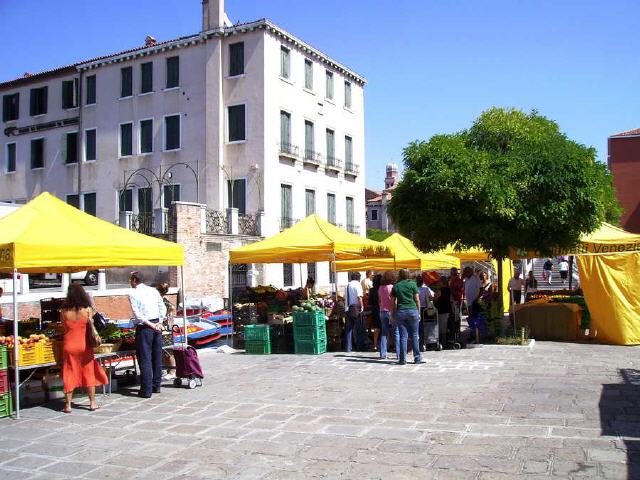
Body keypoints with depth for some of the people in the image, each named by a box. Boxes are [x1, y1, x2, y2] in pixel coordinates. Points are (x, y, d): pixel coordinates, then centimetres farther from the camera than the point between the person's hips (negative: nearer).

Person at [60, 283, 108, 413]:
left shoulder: (64, 311, -8)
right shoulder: (87, 310, -9)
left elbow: (64, 327, 2)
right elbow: (91, 327, -2)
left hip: (69, 345, 0)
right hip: (84, 345, 0)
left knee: (69, 374, 9)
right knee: (89, 373, 11)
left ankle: (68, 405, 13)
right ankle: (92, 402, 17)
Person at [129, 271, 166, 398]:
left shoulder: (133, 293, -4)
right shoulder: (153, 290, 12)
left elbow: (137, 313, -14)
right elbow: (163, 307, 8)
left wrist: (149, 324, -12)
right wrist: (159, 322, 4)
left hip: (144, 326, -6)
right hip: (157, 325, 6)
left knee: (145, 358, -2)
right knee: (157, 356, 13)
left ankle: (146, 390, -1)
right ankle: (156, 385, 22)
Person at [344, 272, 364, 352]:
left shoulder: (347, 285, 12)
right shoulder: (357, 284, -7)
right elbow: (359, 297, -16)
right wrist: (361, 306, -10)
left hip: (348, 308, 6)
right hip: (356, 308, -6)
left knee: (349, 328, 9)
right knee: (360, 328, 5)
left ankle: (348, 347, 10)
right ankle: (360, 346, 8)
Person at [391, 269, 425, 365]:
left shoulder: (396, 286, 6)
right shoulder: (412, 284, 2)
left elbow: (394, 302, 5)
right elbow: (417, 300, 2)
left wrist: (394, 314, 10)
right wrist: (418, 312, 9)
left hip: (400, 311, 1)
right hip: (412, 310, -1)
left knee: (403, 336, 3)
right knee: (414, 335, 6)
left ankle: (403, 359, 3)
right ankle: (417, 358, 8)